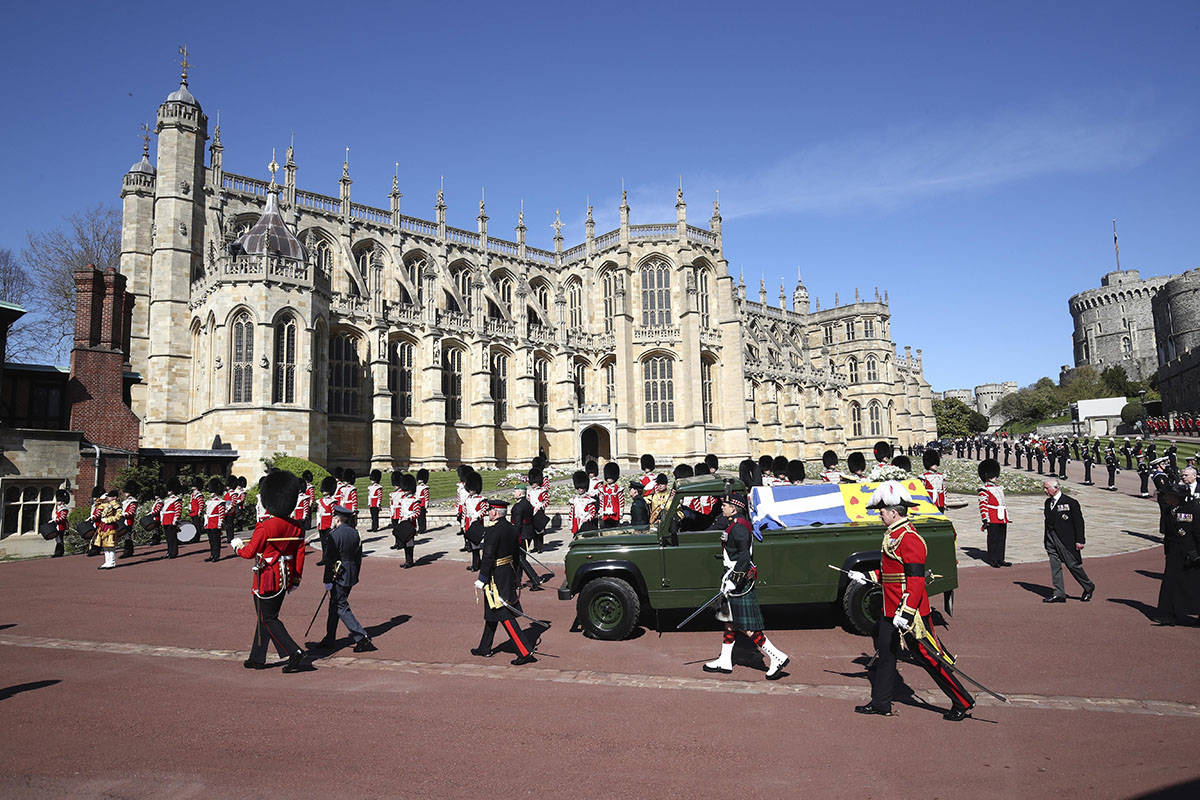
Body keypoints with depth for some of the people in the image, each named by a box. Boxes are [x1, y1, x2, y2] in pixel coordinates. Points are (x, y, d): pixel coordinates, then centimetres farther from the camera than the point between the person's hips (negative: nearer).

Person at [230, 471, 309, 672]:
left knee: (268, 619, 2)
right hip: (284, 578, 7)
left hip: (267, 579, -7)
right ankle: (257, 658, 28)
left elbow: (250, 552, -11)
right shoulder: (295, 526, 1)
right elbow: (300, 554, 6)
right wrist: (296, 578, 16)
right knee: (264, 617, 19)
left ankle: (294, 653, -7)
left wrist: (237, 545, 10)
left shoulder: (265, 526, -19)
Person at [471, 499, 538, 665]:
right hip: (508, 573, 9)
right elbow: (515, 555, 14)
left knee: (504, 615, -5)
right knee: (491, 613, 20)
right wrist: (516, 581, 20)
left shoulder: (492, 530, -18)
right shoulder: (511, 528, 9)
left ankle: (525, 652, -7)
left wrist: (482, 579, -16)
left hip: (495, 576, -9)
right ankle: (485, 648, 31)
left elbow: (488, 557, -22)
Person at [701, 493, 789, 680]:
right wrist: (728, 575, 25)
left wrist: (732, 580, -26)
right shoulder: (737, 525, 12)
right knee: (730, 621, 16)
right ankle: (725, 661, 25)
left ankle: (777, 658, -1)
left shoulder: (738, 527, -20)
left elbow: (744, 556, -26)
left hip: (739, 581, -11)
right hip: (736, 578, 11)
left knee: (746, 627, -5)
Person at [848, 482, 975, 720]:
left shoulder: (909, 539, -20)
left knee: (927, 657, 0)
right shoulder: (893, 535, 11)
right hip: (891, 611, 10)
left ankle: (963, 703, 15)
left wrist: (905, 614, -28)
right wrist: (867, 578, 25)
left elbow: (916, 581, -25)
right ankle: (881, 704, 27)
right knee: (885, 653, 15)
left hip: (909, 612, -10)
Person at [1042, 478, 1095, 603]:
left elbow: (1079, 522, -7)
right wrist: (1047, 541, 18)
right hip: (1051, 539, 6)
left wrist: (1079, 541, -12)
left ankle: (1089, 587, 25)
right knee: (1055, 567, 3)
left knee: (1073, 565, 2)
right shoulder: (1048, 502, 11)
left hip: (1066, 540, -6)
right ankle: (1059, 594, 7)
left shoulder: (1071, 503, -8)